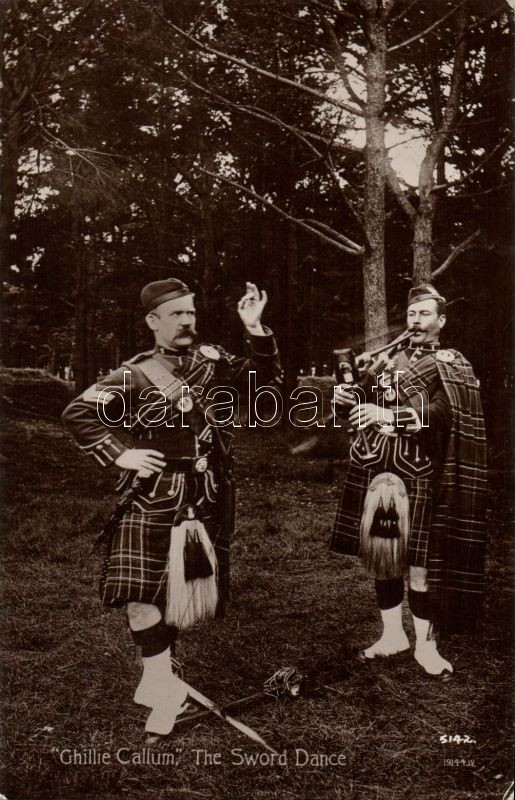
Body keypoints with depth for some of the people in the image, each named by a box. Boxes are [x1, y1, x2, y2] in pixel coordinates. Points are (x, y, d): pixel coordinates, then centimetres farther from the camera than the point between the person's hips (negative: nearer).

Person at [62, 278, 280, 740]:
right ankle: (164, 684, 4)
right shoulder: (136, 374, -7)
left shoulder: (211, 359, 4)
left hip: (206, 494, 4)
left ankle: (162, 679, 34)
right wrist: (118, 455, -11)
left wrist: (255, 329, -11)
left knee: (185, 588, 13)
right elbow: (78, 413, -5)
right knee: (140, 588, -12)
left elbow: (262, 376, 2)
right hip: (155, 494, -3)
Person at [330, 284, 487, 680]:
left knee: (418, 561, -2)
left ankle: (426, 645, 15)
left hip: (417, 477, -5)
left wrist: (391, 415, -27)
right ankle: (393, 634, 27)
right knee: (379, 555, 11)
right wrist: (348, 398, 2)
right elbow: (365, 397, 25)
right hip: (375, 472, 5)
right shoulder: (389, 359, 16)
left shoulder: (452, 366, 0)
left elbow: (443, 414, -17)